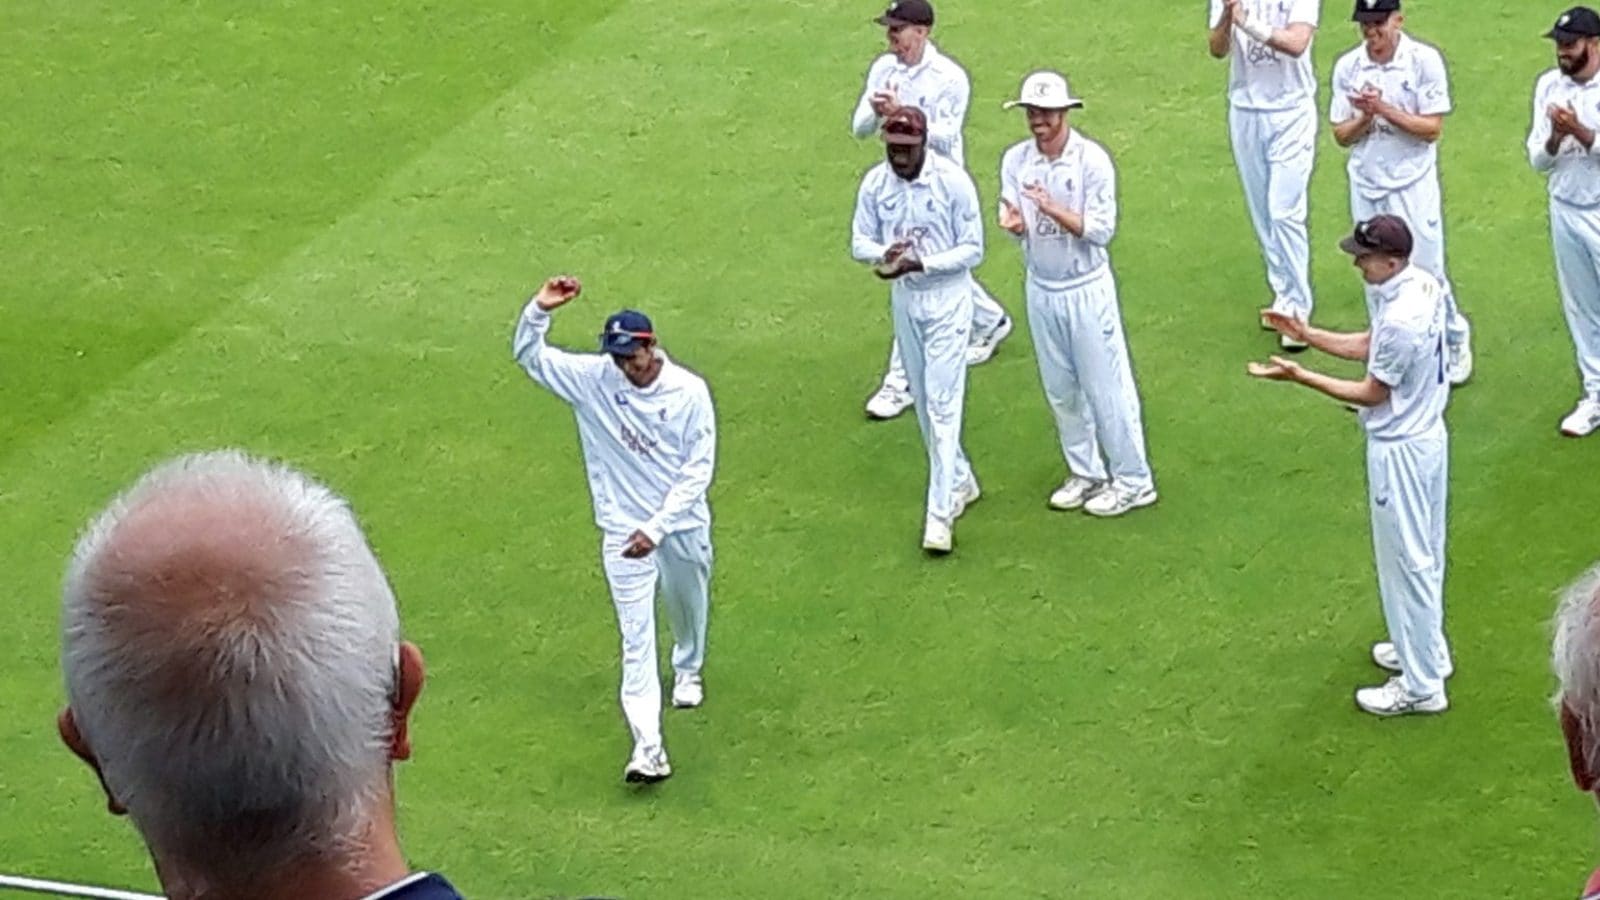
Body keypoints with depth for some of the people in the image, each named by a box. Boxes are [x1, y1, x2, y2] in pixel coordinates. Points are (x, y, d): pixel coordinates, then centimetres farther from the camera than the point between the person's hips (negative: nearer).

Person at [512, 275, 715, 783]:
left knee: (688, 607, 25)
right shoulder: (593, 379, -11)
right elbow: (529, 356, -11)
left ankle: (688, 671, 58)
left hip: (683, 527, 1)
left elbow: (698, 470, -15)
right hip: (624, 531, -1)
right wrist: (539, 310, -31)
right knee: (636, 638, -6)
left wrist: (657, 528, -22)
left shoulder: (689, 392, -15)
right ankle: (648, 747, -11)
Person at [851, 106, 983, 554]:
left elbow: (973, 249, -13)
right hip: (904, 300, 5)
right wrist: (883, 254, -20)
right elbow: (859, 242, 3)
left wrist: (920, 263, -26)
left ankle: (940, 513, -11)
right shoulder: (875, 183, -4)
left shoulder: (953, 181, -17)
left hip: (948, 301, -5)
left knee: (943, 404, -10)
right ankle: (959, 482, 35)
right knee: (924, 402, 15)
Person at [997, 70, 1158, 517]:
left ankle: (1133, 480, 8)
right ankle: (1085, 474, 27)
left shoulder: (1092, 160, -14)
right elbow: (1014, 221, 0)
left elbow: (1101, 230, -16)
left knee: (1106, 385, -1)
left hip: (1087, 288, -5)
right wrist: (1013, 222, -24)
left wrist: (1054, 210, -29)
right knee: (1061, 389, 13)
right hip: (1041, 289, 5)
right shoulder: (1016, 160, 1)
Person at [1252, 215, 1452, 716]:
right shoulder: (1423, 285, -2)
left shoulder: (1401, 319, -32)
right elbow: (1370, 347, 10)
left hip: (1400, 450, -10)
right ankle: (1426, 650, 40)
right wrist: (1305, 334, 5)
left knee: (1406, 561, 3)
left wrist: (1299, 376, -19)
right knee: (1424, 554, 24)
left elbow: (1372, 393, -20)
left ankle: (1421, 685, 14)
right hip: (1427, 435, 10)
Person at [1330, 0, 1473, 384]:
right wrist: (1366, 116, -18)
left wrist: (1385, 109, -22)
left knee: (1427, 272, -1)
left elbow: (1432, 128, -12)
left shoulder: (1425, 60, -10)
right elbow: (1341, 135, 2)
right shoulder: (1347, 67, -1)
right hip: (1367, 187, 3)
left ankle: (1455, 338, 24)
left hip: (1414, 184, -3)